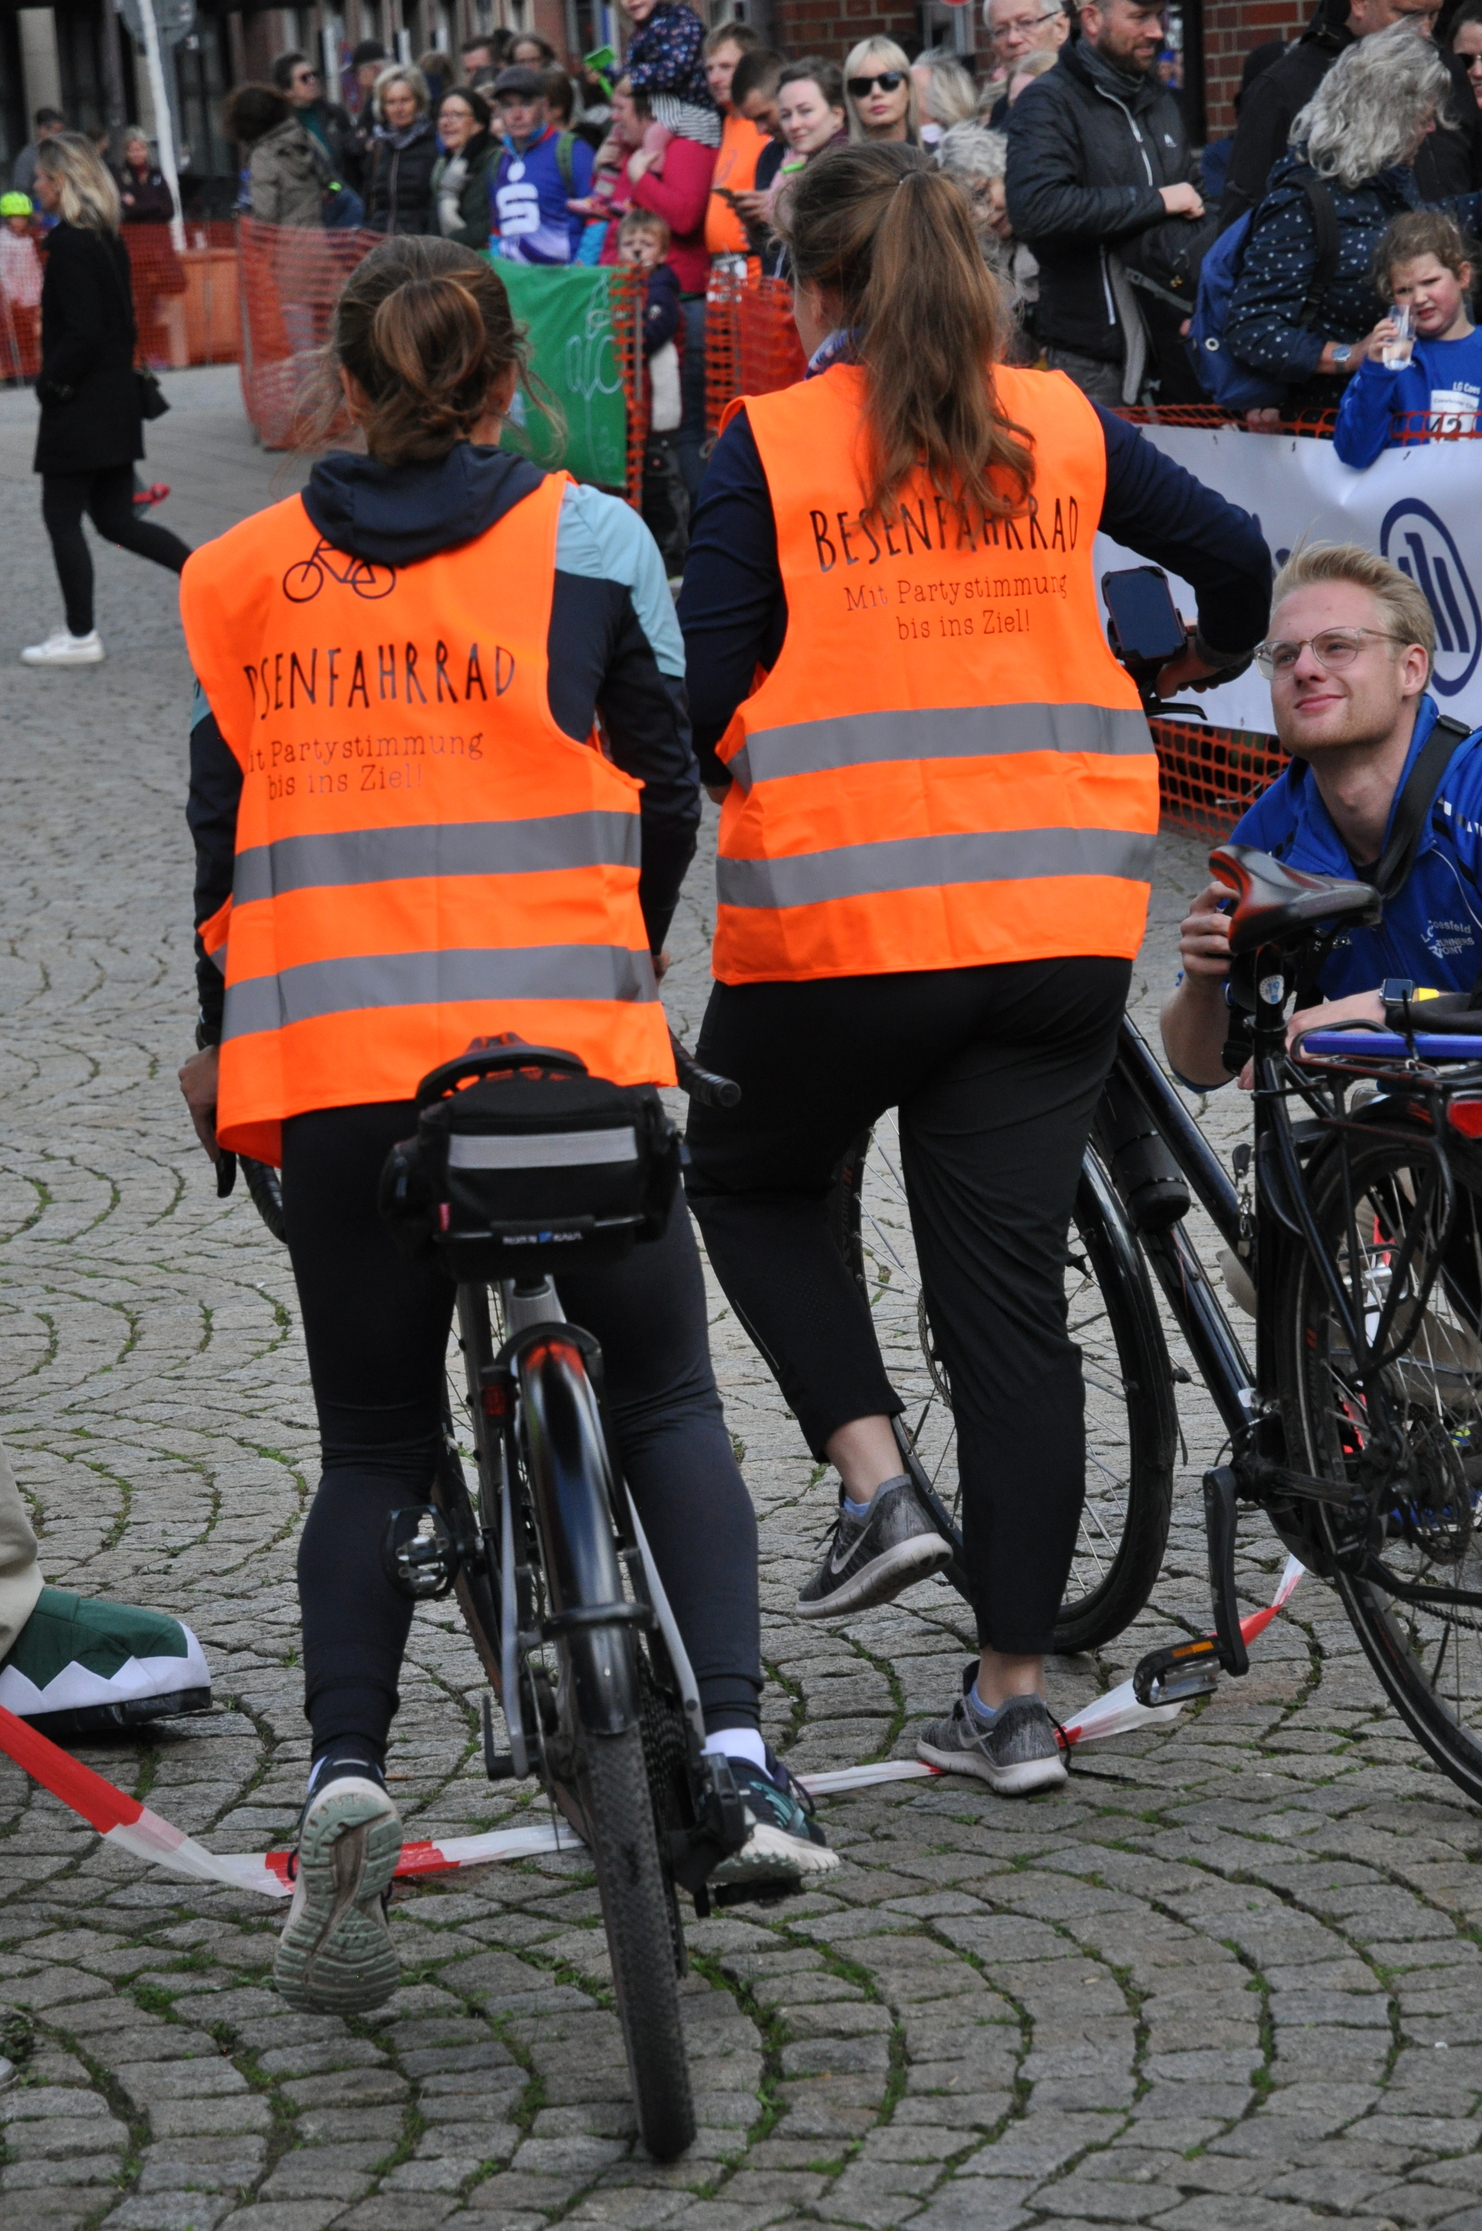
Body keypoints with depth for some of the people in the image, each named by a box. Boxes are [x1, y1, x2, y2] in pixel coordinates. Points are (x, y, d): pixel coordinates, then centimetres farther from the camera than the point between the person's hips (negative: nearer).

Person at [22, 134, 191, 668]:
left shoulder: (69, 245, -17)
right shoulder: (108, 240, 10)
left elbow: (83, 332, -23)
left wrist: (50, 384, -11)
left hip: (79, 404, -9)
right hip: (118, 399, 9)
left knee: (62, 516, 2)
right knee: (115, 520, 14)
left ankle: (80, 636, 7)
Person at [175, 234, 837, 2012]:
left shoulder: (248, 567, 10)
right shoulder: (588, 539, 4)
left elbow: (221, 814, 14)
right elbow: (664, 784, 9)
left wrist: (221, 1036, 26)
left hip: (328, 1052, 2)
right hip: (562, 1032, -1)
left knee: (373, 1447, 12)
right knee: (665, 1401, 13)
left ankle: (344, 1768, -10)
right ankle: (735, 1751, -5)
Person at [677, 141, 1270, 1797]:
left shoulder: (768, 447, -3)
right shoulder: (1061, 425, 7)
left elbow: (708, 697, -8)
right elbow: (1237, 558, 13)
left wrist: (721, 765, 14)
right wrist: (1202, 659, 34)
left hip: (840, 916, -3)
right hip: (1060, 916, 3)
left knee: (748, 1182, 24)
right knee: (1012, 1299, 6)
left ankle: (872, 1481, 5)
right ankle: (1012, 1700, 7)